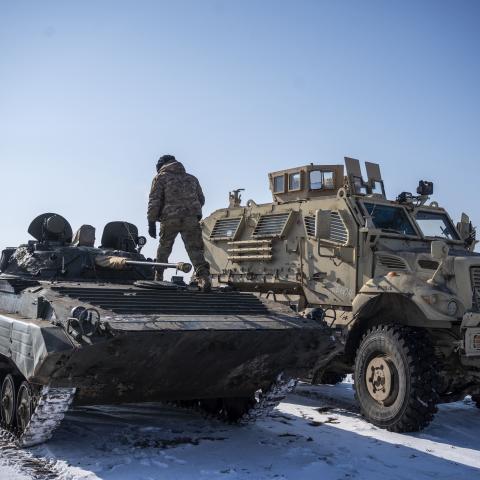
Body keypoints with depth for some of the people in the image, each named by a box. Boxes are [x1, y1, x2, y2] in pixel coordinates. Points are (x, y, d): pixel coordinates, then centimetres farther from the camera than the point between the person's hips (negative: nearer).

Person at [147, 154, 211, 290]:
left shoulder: (160, 177, 10)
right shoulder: (192, 178, 22)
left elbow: (154, 201, 0)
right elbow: (201, 200, 23)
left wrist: (151, 222, 0)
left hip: (169, 219, -2)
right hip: (191, 219, 2)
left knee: (164, 248, 18)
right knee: (195, 249, -3)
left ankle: (158, 277, 22)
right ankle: (203, 276, -22)